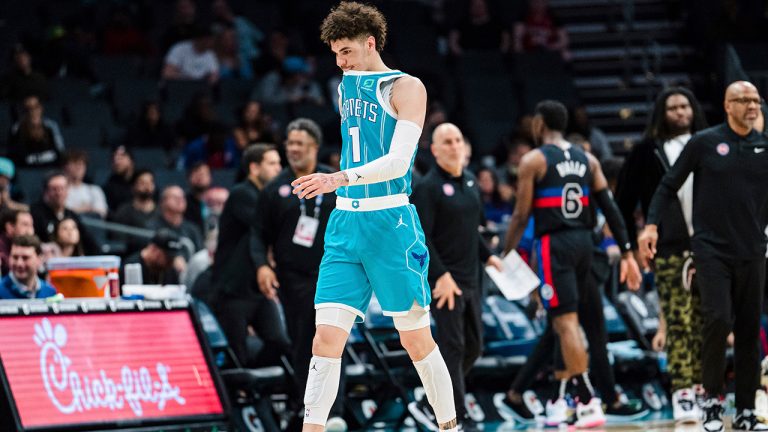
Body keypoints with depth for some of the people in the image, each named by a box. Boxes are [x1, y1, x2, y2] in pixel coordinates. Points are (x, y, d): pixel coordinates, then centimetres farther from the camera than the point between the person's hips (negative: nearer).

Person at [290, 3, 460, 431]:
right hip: (345, 223, 5)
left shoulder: (406, 87, -7)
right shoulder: (346, 86, 15)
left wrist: (340, 178, -30)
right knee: (327, 338, -6)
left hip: (391, 223, -5)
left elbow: (398, 161, -19)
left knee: (417, 340, 3)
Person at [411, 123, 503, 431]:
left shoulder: (470, 181, 13)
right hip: (444, 279, -8)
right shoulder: (427, 187, -11)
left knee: (473, 346, 11)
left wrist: (487, 256, 15)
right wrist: (441, 275, -21)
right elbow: (422, 238, -16)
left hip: (470, 279, 8)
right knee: (453, 346, -7)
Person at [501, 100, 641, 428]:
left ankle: (589, 402, -18)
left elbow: (522, 215, -6)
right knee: (564, 322, 16)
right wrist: (627, 253, 7)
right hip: (583, 241, 6)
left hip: (554, 244, -6)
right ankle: (559, 401, 19)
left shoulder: (533, 160, -3)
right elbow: (609, 207, 6)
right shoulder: (587, 160, 12)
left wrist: (505, 255, 1)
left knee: (566, 322, -9)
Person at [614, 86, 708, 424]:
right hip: (669, 250, -3)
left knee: (705, 324, 3)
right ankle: (682, 396, -9)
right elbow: (623, 202, 6)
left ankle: (701, 390, 9)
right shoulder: (646, 153, 4)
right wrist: (633, 246, 2)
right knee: (678, 324, -8)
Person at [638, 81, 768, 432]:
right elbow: (669, 185, 1)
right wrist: (652, 225, -8)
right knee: (718, 320, -16)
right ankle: (712, 398, 2)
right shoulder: (704, 143, -2)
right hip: (712, 250, -3)